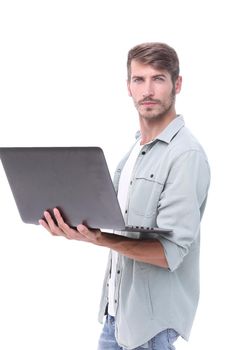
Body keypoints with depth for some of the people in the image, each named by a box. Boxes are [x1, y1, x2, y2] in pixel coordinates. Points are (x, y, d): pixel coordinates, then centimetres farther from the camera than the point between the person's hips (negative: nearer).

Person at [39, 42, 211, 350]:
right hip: (117, 305, 8)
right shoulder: (135, 148, 10)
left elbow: (170, 253, -24)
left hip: (153, 316, -8)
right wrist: (75, 220, -3)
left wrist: (100, 240, -36)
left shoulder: (187, 155, -19)